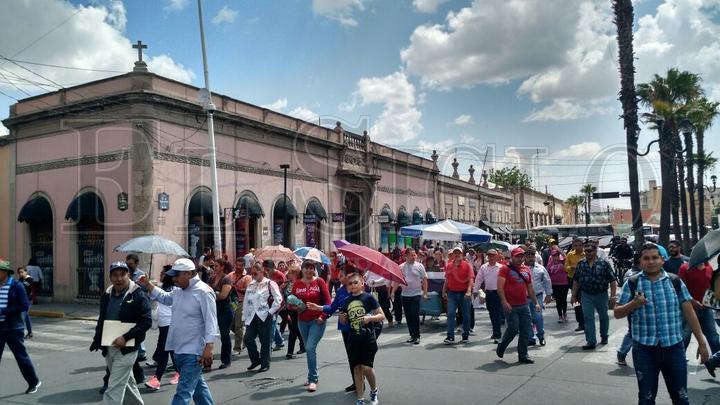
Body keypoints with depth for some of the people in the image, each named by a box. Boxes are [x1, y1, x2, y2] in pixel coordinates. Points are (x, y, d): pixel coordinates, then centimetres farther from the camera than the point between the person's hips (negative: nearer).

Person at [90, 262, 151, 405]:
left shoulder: (138, 295, -12)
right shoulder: (107, 295, 8)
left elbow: (147, 321, -15)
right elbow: (101, 321, 19)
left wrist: (125, 337, -22)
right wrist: (97, 340, 7)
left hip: (127, 349, -7)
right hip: (108, 348, 7)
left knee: (114, 389, -8)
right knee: (127, 382, 20)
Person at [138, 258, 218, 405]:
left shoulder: (203, 292, -16)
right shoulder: (178, 290, 9)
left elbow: (211, 321, -20)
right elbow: (164, 298, 31)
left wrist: (209, 347, -26)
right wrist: (148, 285, 20)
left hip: (193, 352, -9)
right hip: (179, 349, 9)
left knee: (183, 392, -8)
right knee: (198, 385, 21)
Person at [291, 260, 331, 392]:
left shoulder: (319, 282, -4)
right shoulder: (297, 284, 3)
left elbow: (328, 301, -5)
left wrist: (323, 316, -13)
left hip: (317, 320, -4)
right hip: (302, 321, 4)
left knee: (310, 348, -14)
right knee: (309, 349, 13)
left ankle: (313, 379, -5)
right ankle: (313, 376, 28)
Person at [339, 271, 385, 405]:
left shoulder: (368, 297, -5)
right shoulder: (347, 301, 8)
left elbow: (382, 316, -5)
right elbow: (344, 322, 18)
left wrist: (370, 317, -22)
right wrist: (342, 318, -4)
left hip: (368, 339, -4)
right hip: (353, 339, 4)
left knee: (366, 367, -9)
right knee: (357, 368, 8)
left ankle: (374, 391, 18)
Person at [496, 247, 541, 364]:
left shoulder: (526, 270, 13)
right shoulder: (505, 269, -6)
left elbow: (530, 288, 20)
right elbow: (500, 287, -13)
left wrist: (536, 303, 15)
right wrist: (504, 302, -22)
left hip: (524, 305, 6)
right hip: (511, 306, -6)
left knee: (526, 331, 5)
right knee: (513, 329, -7)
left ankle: (523, 355, 16)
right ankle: (500, 348, 17)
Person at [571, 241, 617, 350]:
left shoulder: (604, 263, -9)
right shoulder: (581, 264, 2)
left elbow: (613, 281, -9)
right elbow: (576, 281, 8)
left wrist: (612, 296, -14)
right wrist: (573, 295, 7)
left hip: (602, 295, -2)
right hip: (586, 295, 2)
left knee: (603, 317, 16)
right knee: (588, 318, -4)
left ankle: (604, 336, 37)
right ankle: (591, 341, 0)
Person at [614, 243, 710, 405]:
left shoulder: (675, 281, 3)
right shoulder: (632, 284, 0)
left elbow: (689, 312, 5)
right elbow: (617, 313, 1)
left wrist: (701, 342, 3)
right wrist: (634, 304, -18)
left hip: (674, 348, 1)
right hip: (644, 350, -1)